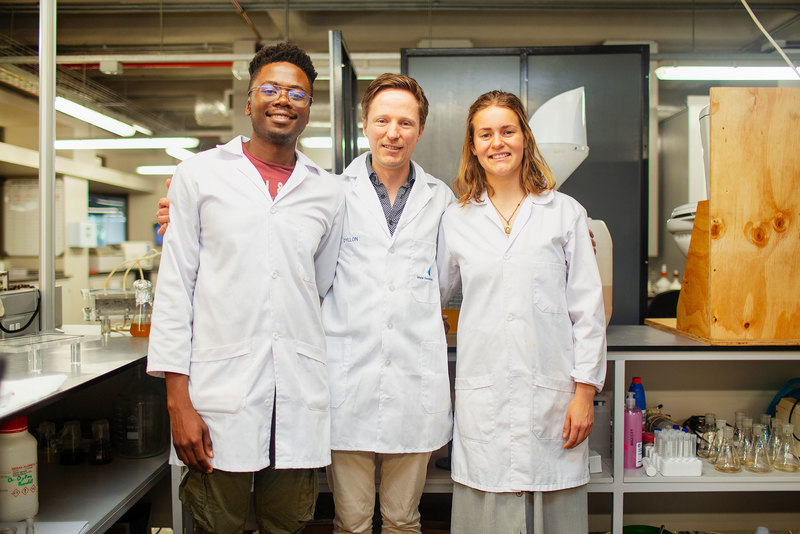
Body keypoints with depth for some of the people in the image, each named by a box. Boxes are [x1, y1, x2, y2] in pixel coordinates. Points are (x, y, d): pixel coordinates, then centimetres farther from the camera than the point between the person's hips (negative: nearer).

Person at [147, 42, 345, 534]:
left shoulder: (328, 193, 9)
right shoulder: (200, 175, 4)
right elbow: (175, 287, 2)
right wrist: (178, 399, -4)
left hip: (302, 398, 2)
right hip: (219, 392, -2)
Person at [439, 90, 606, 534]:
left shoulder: (565, 213, 4)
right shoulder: (456, 219, 7)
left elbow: (587, 308, 2)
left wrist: (584, 390, -2)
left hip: (551, 393, 0)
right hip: (483, 394, 1)